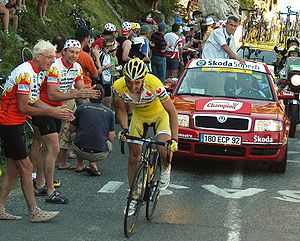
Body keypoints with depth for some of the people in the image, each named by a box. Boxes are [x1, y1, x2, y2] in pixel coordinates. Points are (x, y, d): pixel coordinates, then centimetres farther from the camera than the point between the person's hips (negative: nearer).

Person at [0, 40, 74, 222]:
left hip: (15, 123, 10)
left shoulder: (40, 72, 10)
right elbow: (23, 108, -23)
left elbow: (35, 101, 13)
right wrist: (51, 113, -19)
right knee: (26, 167, -6)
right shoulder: (26, 73, -21)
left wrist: (58, 110, 0)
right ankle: (35, 212, 0)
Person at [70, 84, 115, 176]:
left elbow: (72, 129, 12)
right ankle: (93, 163, 8)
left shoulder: (81, 108, 2)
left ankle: (80, 164, 21)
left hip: (81, 151, 2)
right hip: (100, 154, -1)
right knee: (109, 144, 33)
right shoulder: (109, 112, 4)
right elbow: (111, 138, 4)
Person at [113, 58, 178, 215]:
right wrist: (125, 129, -24)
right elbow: (120, 109, -8)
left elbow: (172, 112, -31)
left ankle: (166, 168, 12)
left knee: (164, 150, -24)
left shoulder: (154, 84, -38)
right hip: (139, 115, 3)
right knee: (134, 155, -2)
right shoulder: (119, 86, -29)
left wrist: (174, 139, -38)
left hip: (159, 114, -3)